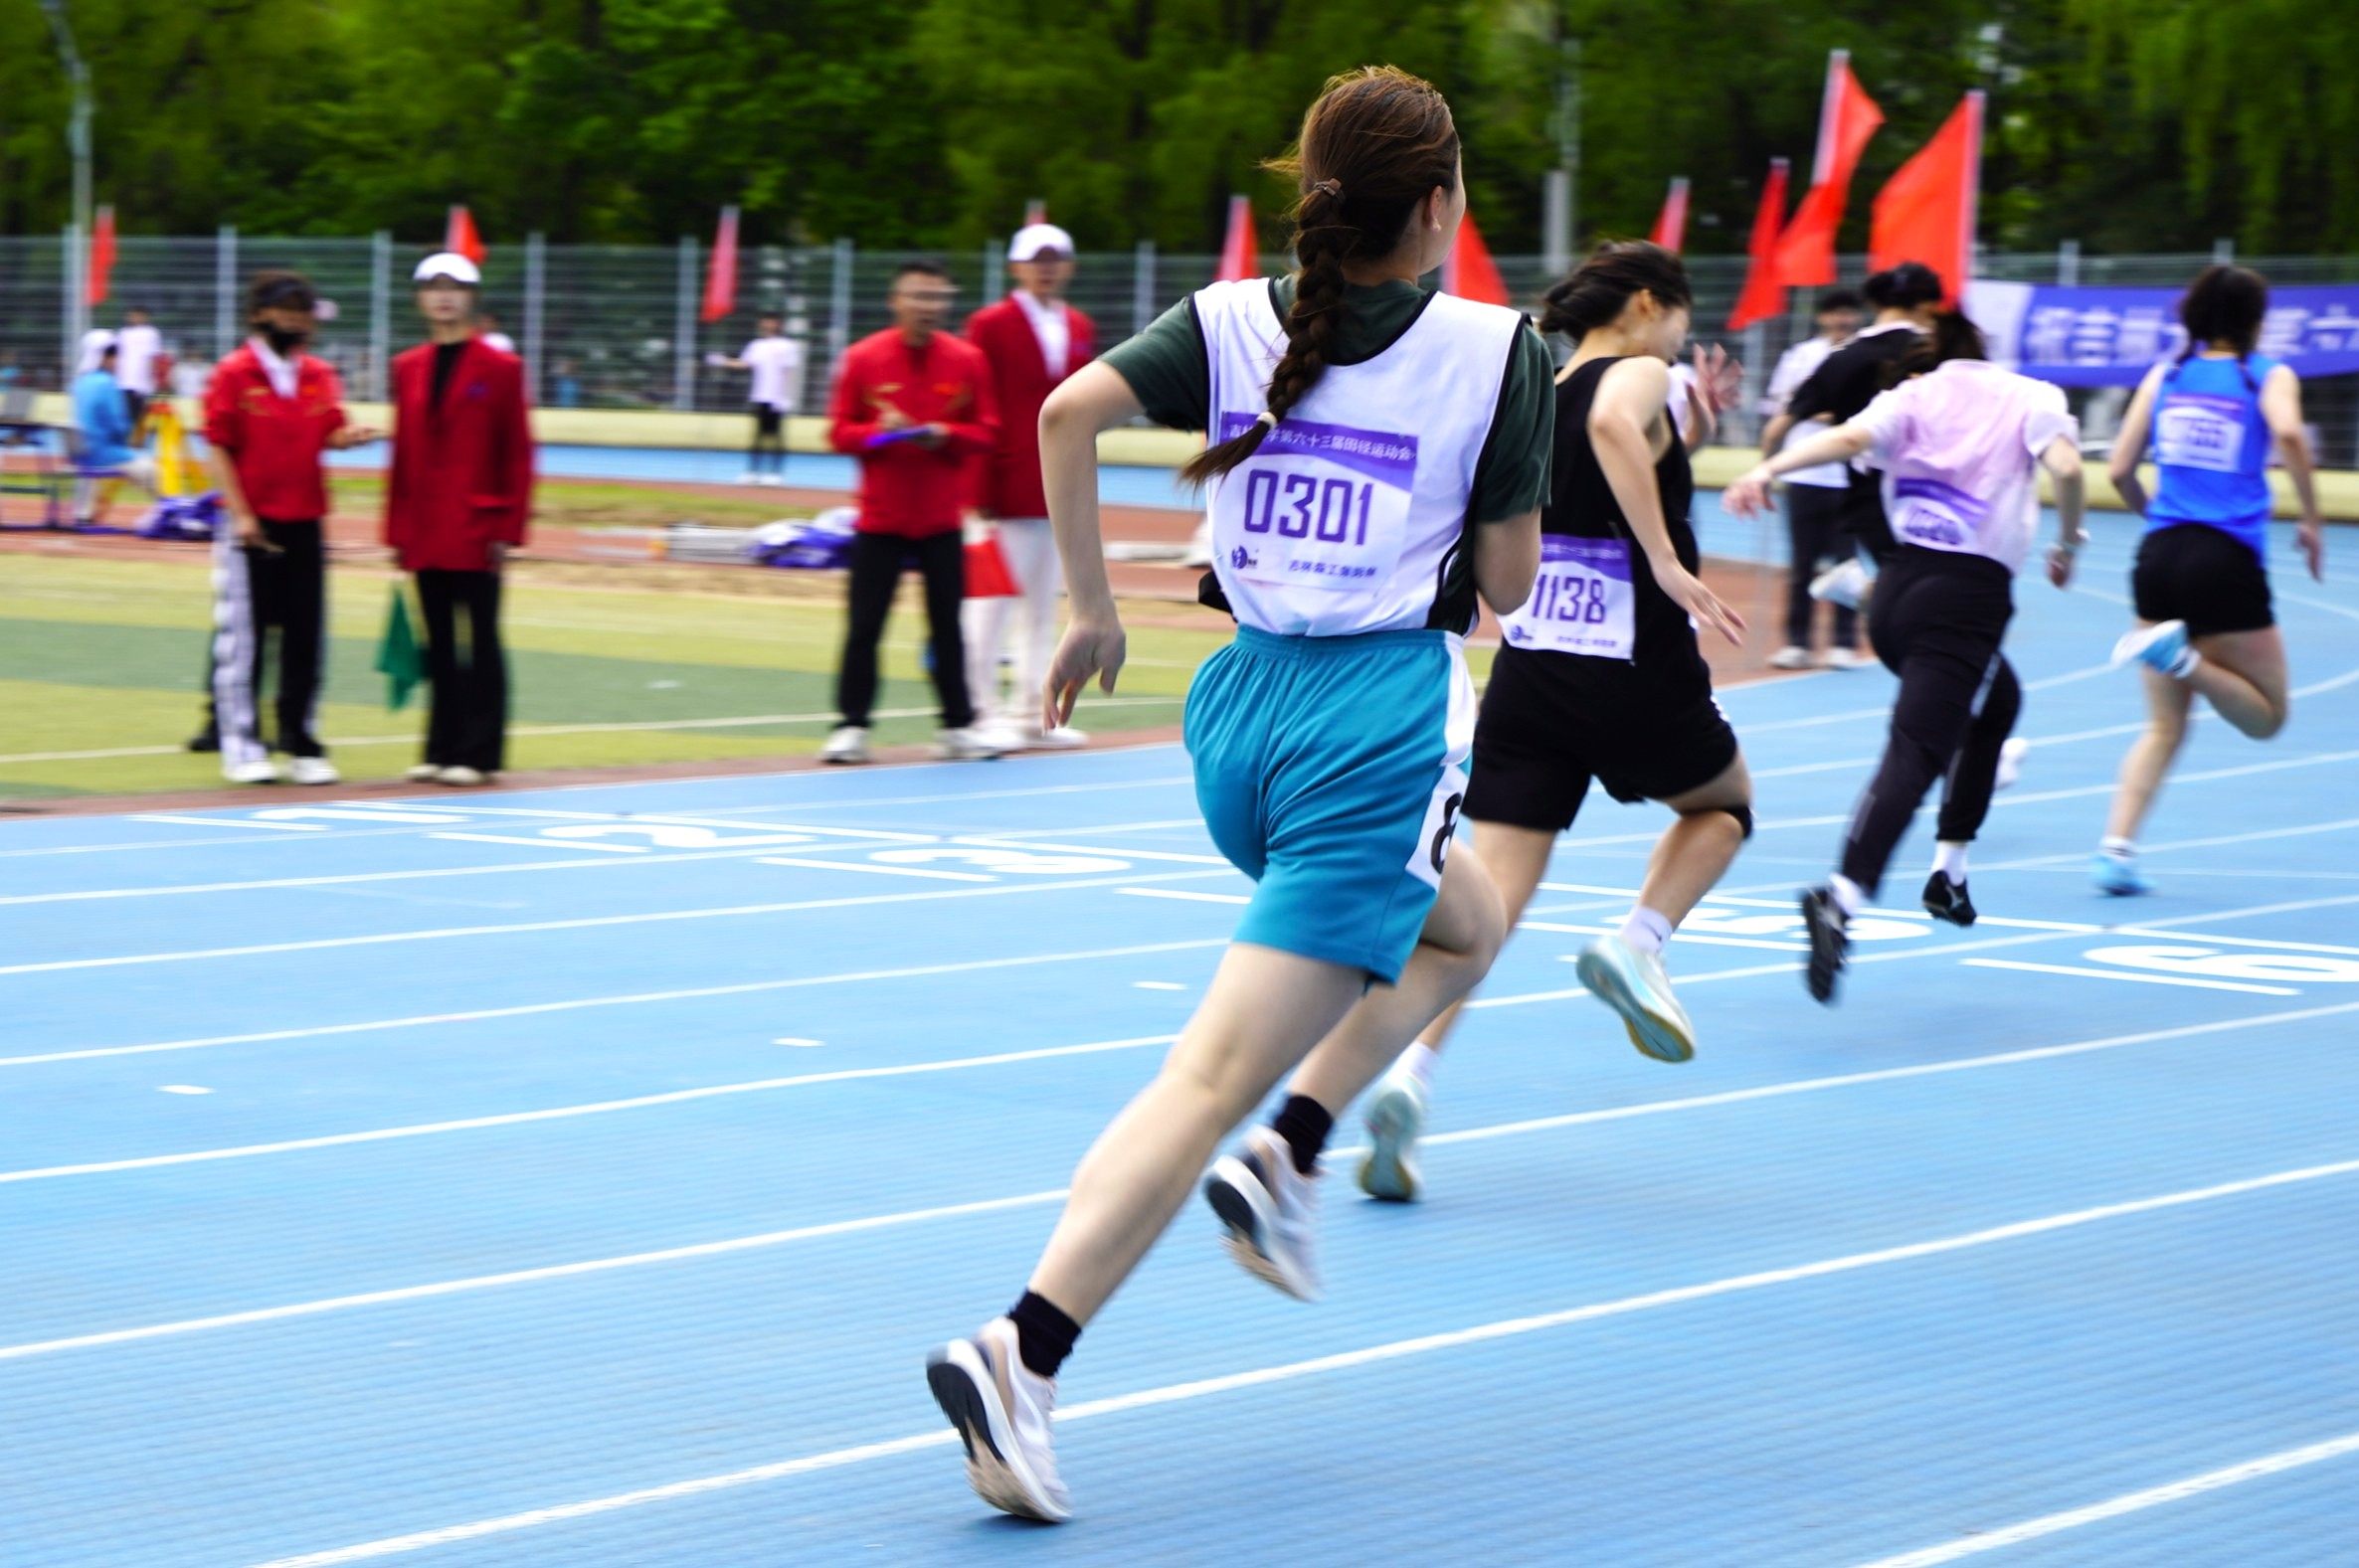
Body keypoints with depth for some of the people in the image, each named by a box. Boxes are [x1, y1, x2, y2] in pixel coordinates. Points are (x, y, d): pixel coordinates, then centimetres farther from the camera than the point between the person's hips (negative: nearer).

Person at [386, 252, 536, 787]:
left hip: (477, 530, -5)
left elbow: (518, 455, -4)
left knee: (480, 640, -1)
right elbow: (403, 453, 13)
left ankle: (479, 753, 3)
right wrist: (396, 530, 9)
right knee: (439, 642, 9)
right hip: (424, 533, 5)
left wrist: (509, 529, -9)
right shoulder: (408, 368, 11)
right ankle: (442, 749, 14)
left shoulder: (500, 368, -3)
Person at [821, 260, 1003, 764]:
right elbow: (840, 430, 0)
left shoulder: (967, 360, 0)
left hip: (942, 519, 1)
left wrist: (947, 435, -15)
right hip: (880, 517, -1)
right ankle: (852, 727, 5)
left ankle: (957, 726, 13)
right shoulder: (863, 358, -3)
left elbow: (985, 431, 3)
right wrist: (877, 431, -19)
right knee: (864, 625, -1)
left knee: (947, 624, 5)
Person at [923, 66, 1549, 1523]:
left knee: (1470, 923, 31)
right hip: (1385, 727, -6)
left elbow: (1071, 411, -9)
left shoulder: (1233, 321, 5)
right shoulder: (1499, 350, -4)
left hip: (1245, 707, 6)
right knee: (1217, 1073, -8)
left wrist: (1092, 610, -1)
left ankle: (1287, 1154, 16)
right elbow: (1507, 582, -1)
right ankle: (1024, 1353, -20)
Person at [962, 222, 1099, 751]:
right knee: (994, 602, -4)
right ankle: (985, 712, 1)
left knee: (1045, 607, 9)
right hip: (1009, 488, -6)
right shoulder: (990, 325, -4)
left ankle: (1034, 715, 14)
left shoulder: (1081, 330, 13)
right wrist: (983, 489, -12)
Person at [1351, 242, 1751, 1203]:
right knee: (1725, 801, 25)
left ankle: (1408, 1080, -22)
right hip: (1636, 679, -5)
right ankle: (1636, 946, 1)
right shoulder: (1638, 375, -5)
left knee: (1489, 896, -1)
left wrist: (1688, 420, 31)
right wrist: (1668, 561, -30)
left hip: (1528, 675, 5)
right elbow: (1614, 426, -31)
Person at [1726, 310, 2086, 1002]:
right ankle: (1842, 898, -37)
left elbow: (1851, 436, -7)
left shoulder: (1913, 395, 14)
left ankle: (1949, 869, 26)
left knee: (1995, 701, 30)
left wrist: (1768, 470, -18)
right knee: (1915, 752, -13)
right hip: (1970, 596, -4)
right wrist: (2067, 544, 7)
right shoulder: (2034, 397, 11)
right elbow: (2065, 466, -9)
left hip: (1900, 587, 4)